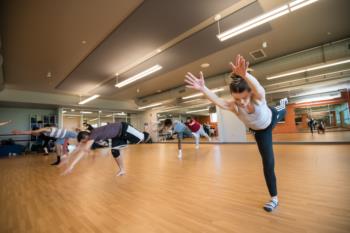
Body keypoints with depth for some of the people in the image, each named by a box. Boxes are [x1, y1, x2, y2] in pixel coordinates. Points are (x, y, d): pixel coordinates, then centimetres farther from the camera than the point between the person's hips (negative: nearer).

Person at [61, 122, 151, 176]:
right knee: (114, 151, 4)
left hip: (124, 129, -8)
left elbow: (84, 151, -39)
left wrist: (71, 165, -39)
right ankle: (122, 170, 17)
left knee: (141, 138, 4)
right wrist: (68, 159, 3)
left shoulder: (93, 134, -30)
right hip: (118, 135, 8)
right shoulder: (89, 136, -6)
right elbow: (78, 148, 2)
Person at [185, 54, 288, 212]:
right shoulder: (234, 107, -42)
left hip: (272, 117, -1)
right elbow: (217, 100, -63)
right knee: (268, 164, 8)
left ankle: (282, 105, 75)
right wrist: (203, 89, -82)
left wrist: (245, 75, -93)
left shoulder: (258, 98, -46)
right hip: (259, 131, 1)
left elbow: (258, 87, -71)